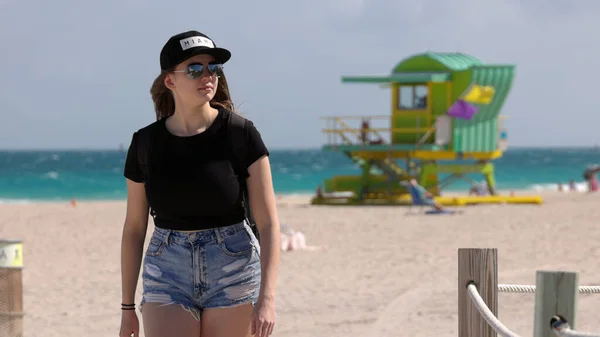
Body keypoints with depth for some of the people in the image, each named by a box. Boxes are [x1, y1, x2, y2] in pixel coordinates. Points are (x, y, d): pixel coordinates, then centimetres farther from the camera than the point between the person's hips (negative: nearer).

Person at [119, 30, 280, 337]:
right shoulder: (146, 144, 1)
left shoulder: (241, 135, -6)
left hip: (233, 276, -1)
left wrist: (266, 298, -19)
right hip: (168, 277, 2)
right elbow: (134, 228, 10)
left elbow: (269, 223, -9)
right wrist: (127, 307, 11)